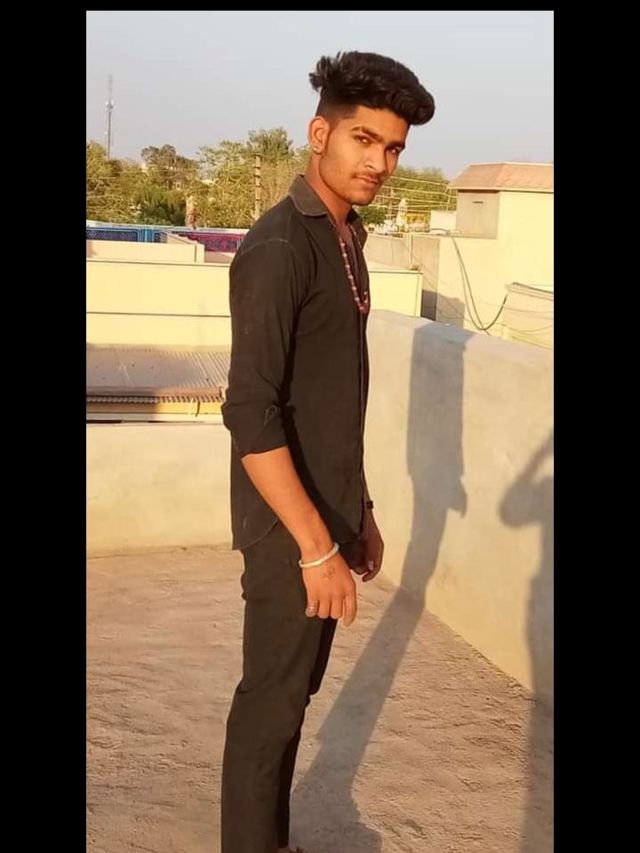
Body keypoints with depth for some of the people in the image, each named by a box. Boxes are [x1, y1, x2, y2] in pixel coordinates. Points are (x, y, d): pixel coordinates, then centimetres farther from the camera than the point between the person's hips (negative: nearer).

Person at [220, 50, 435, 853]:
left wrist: (359, 513, 16)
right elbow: (251, 414, -24)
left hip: (329, 514, 9)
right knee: (271, 699, 5)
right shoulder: (279, 247, -19)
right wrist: (316, 546, -24)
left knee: (296, 689, 19)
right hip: (292, 528, -9)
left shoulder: (346, 236, 10)